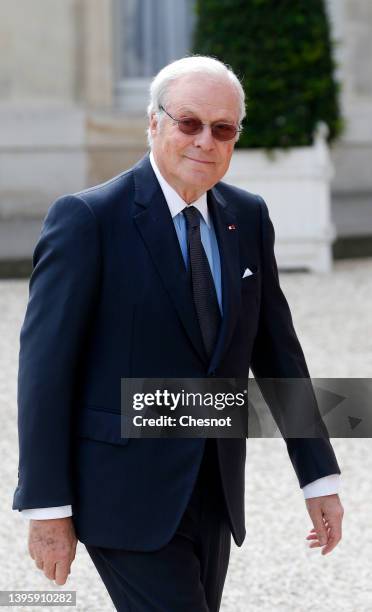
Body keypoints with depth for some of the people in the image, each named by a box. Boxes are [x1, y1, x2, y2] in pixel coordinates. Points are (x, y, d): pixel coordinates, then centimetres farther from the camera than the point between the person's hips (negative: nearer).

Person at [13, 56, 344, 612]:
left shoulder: (247, 218, 7)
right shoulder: (87, 219, -11)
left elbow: (276, 350, 11)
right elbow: (45, 365, -12)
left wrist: (319, 475, 7)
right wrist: (47, 508, -15)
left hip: (213, 497, 6)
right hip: (126, 498, -6)